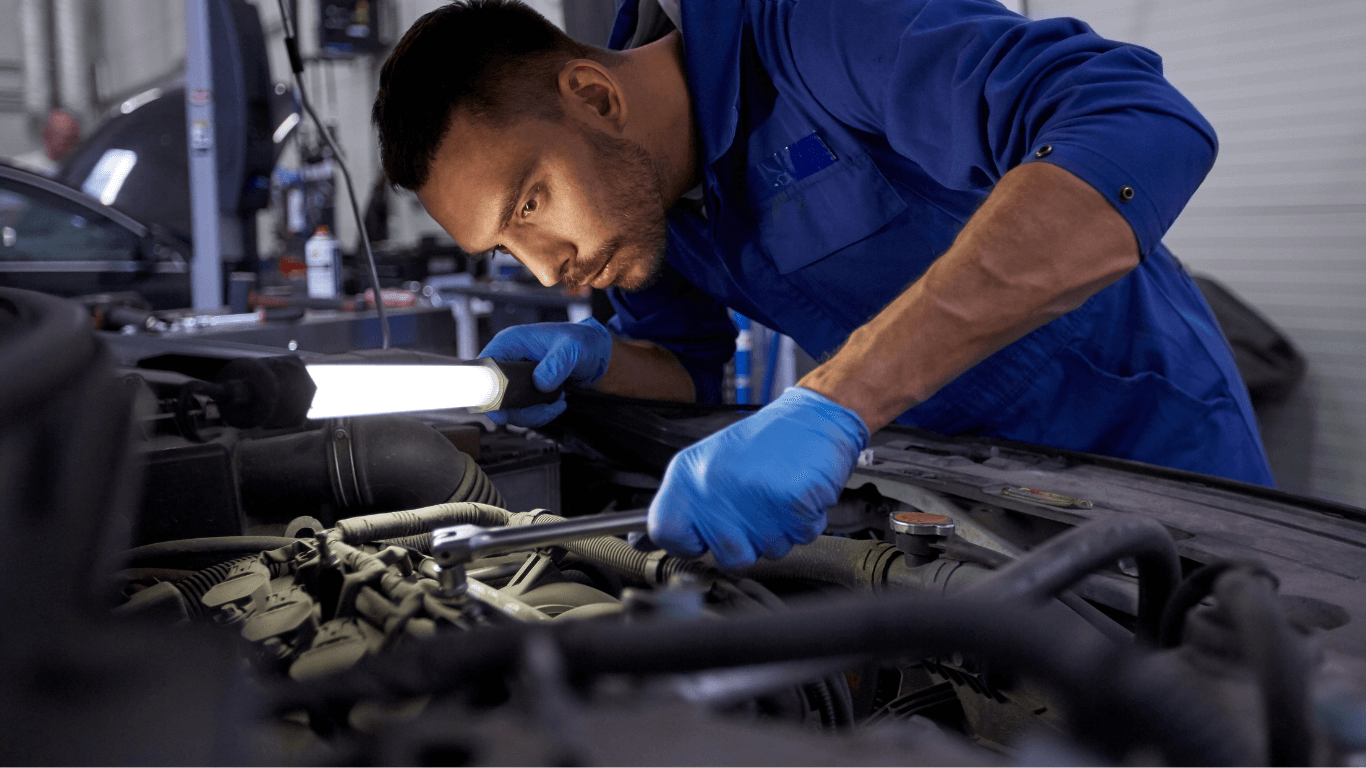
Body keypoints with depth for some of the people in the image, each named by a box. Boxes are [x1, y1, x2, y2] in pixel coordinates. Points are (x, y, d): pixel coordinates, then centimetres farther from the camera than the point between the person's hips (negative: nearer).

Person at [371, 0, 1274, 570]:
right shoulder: (637, 182, -6)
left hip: (1146, 449, -6)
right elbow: (691, 368, 8)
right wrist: (594, 358, -17)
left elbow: (1146, 131, -45)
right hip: (966, 484, 6)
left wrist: (833, 402, -51)